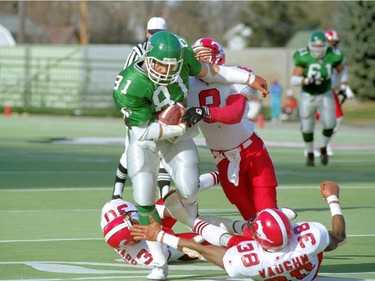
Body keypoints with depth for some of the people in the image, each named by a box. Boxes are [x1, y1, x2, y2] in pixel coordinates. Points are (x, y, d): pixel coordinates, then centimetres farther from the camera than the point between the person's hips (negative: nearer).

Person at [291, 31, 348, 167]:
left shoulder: (332, 57, -17)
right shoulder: (303, 58, -23)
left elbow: (343, 70, 3)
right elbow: (294, 80, -23)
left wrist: (343, 88, -3)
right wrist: (307, 81, -41)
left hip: (325, 95, 1)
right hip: (308, 97, 0)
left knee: (329, 125, -17)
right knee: (307, 129, 2)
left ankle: (323, 149, 11)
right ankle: (310, 154, 29)